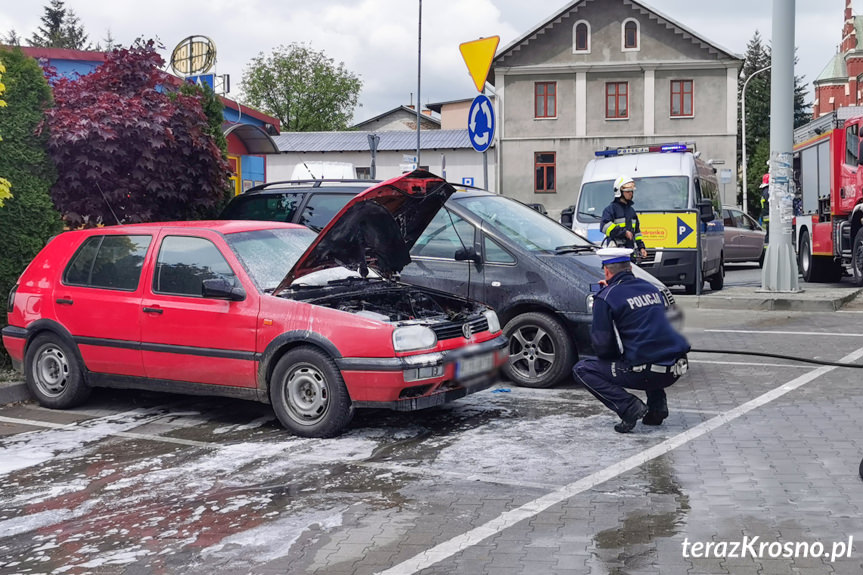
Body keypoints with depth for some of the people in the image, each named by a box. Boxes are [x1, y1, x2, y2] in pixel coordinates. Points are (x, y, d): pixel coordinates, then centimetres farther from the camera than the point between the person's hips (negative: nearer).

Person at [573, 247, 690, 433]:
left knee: (582, 370, 8)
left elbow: (602, 346, -6)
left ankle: (630, 407, -7)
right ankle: (657, 405, 21)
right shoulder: (651, 288, 15)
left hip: (646, 372, -6)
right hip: (675, 370, 7)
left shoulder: (606, 297, -5)